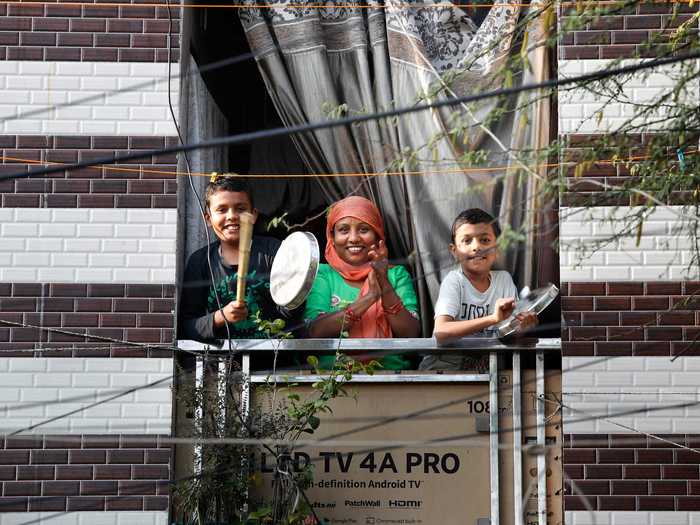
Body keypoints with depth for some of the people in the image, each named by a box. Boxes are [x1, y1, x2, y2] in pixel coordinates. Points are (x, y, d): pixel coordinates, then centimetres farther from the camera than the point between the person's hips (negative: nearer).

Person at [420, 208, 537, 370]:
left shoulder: (504, 278, 2)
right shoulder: (454, 281, -11)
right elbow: (440, 333, -28)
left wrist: (522, 323, -22)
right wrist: (493, 318, -35)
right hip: (449, 358, -3)